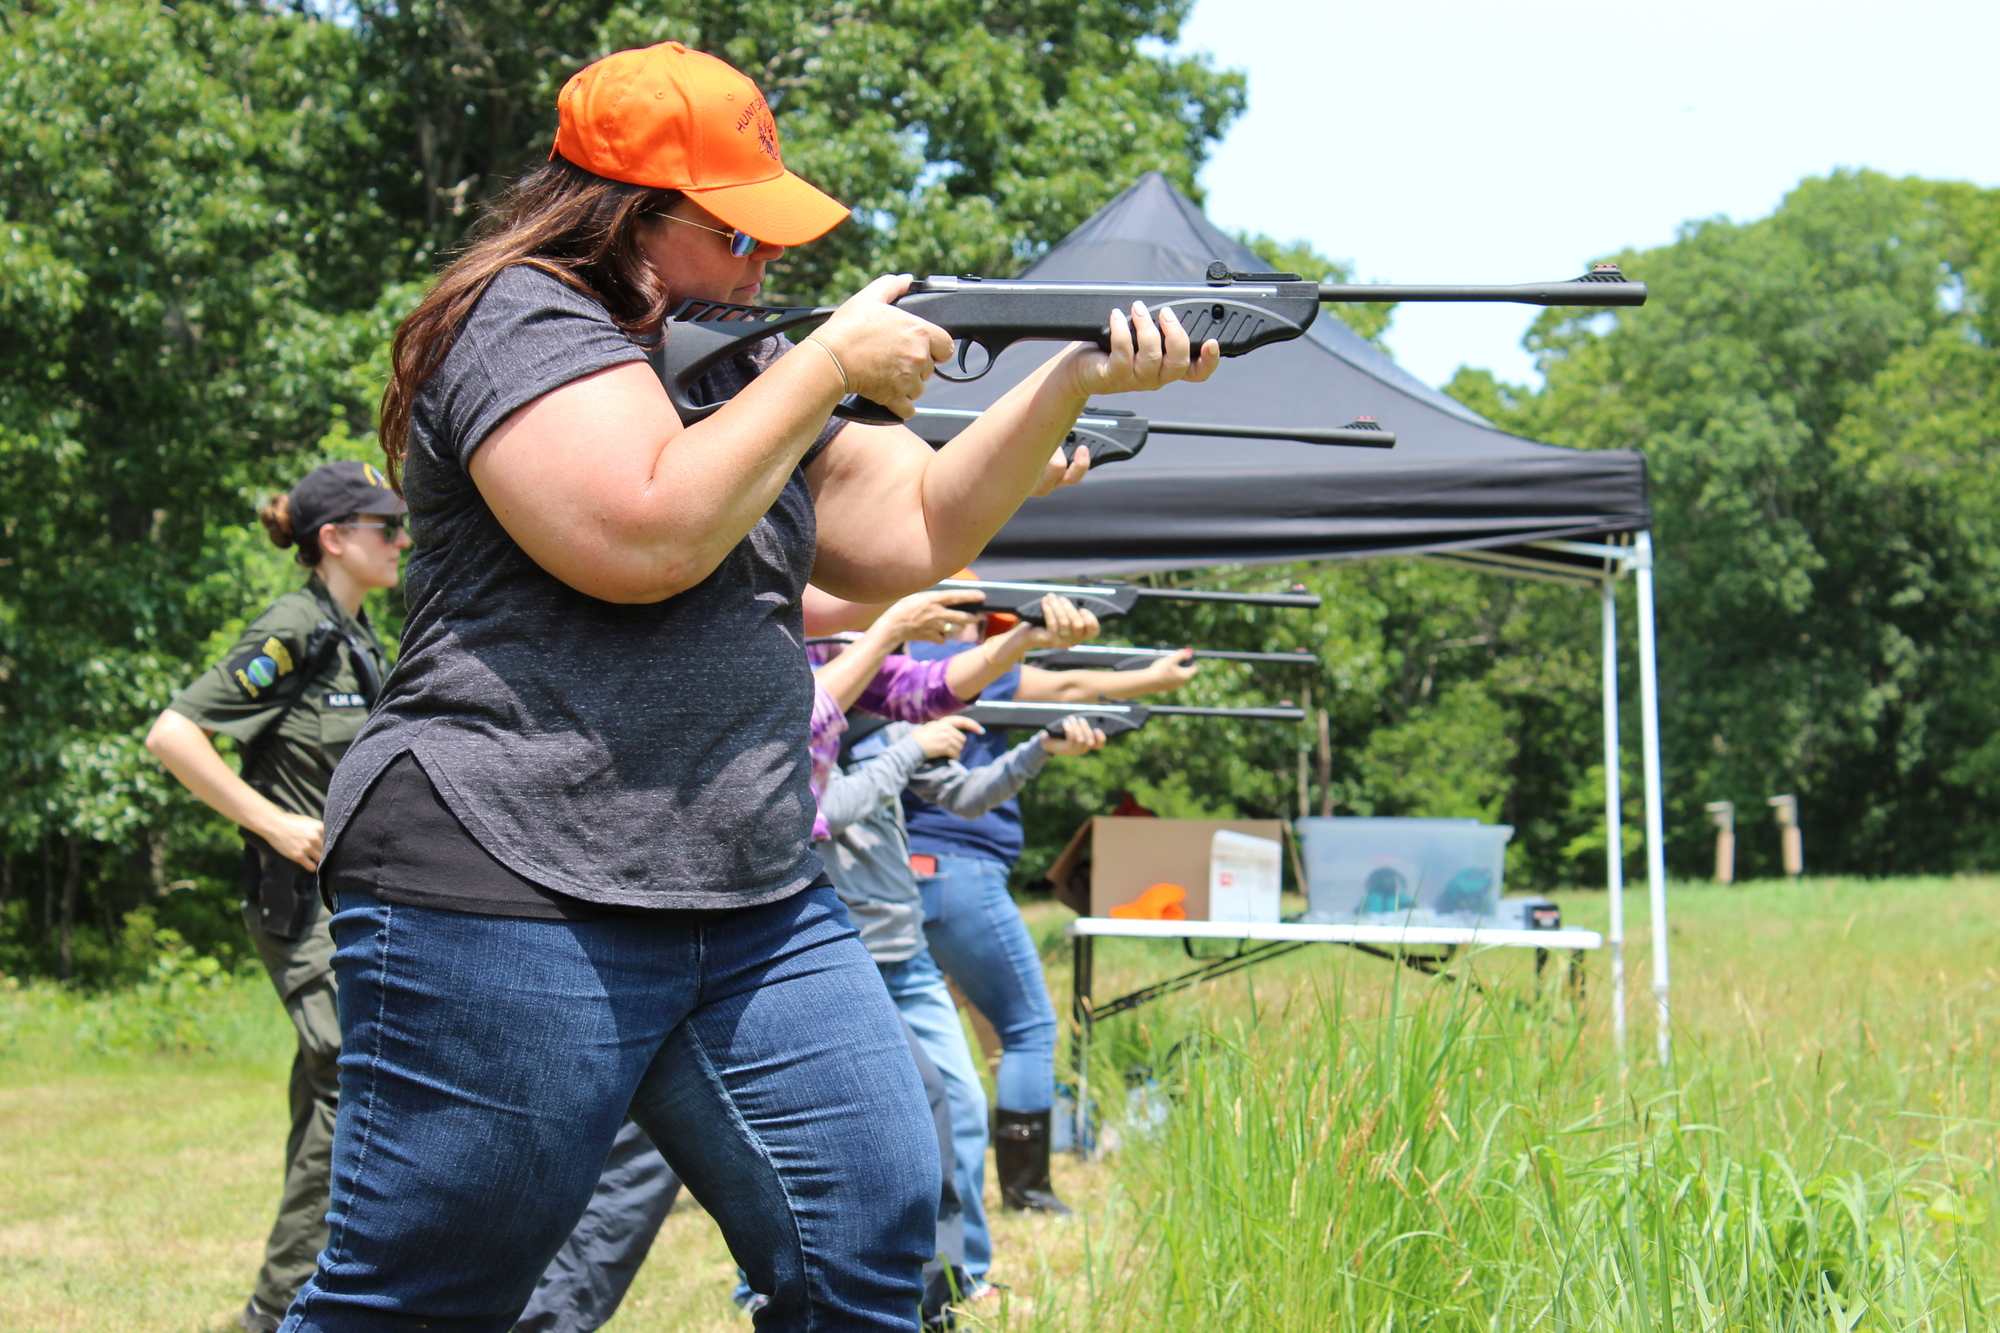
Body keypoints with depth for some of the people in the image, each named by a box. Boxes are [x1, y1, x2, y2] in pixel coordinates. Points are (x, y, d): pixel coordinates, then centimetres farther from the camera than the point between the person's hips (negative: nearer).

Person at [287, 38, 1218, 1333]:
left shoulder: (733, 354, 20)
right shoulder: (526, 318, -7)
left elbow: (910, 535, 17)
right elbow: (642, 536, -21)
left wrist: (1077, 378, 5)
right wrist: (828, 368, -11)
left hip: (757, 907, 8)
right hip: (515, 897, -8)